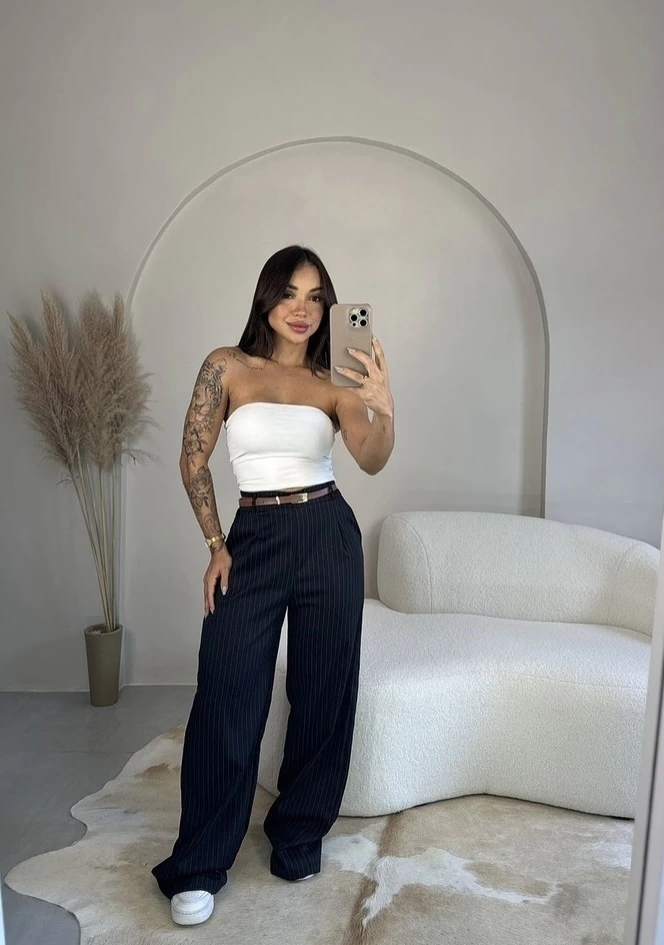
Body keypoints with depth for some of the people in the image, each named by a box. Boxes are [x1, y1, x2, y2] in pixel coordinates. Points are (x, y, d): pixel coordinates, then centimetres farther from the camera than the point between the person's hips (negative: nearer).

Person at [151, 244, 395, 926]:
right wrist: (216, 544, -2)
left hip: (328, 537, 2)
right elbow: (193, 461, 2)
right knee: (226, 699, -1)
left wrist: (384, 410, -32)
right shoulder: (227, 366, 0)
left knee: (323, 691, 9)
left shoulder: (332, 383, 4)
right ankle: (198, 867, 16)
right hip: (253, 538, -1)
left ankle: (299, 834, 32)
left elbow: (372, 460, -12)